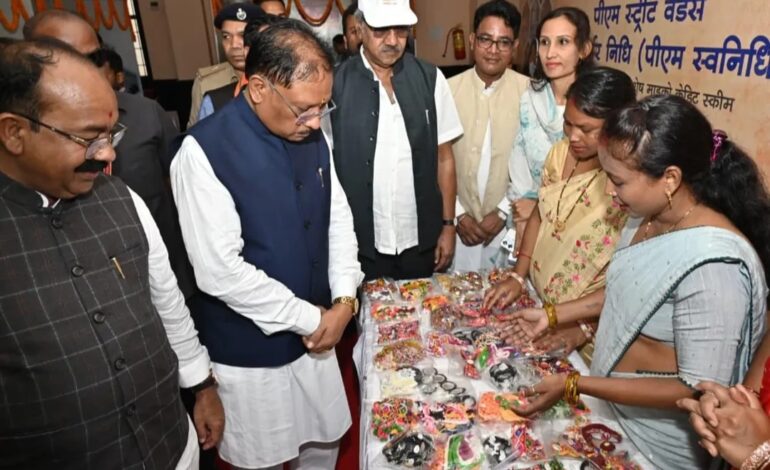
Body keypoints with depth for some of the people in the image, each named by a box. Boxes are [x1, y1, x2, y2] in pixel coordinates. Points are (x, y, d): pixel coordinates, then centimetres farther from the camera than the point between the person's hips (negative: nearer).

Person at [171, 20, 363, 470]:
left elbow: (339, 218, 5)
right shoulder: (205, 150, -22)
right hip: (250, 349, -5)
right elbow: (220, 272, -24)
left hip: (317, 332, 5)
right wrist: (311, 318, -16)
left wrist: (344, 300, -8)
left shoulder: (313, 136, -2)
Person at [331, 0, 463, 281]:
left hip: (421, 241, 2)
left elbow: (444, 158, 4)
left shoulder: (430, 79, -2)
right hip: (361, 245, -2)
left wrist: (448, 225, 4)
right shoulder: (335, 84, -8)